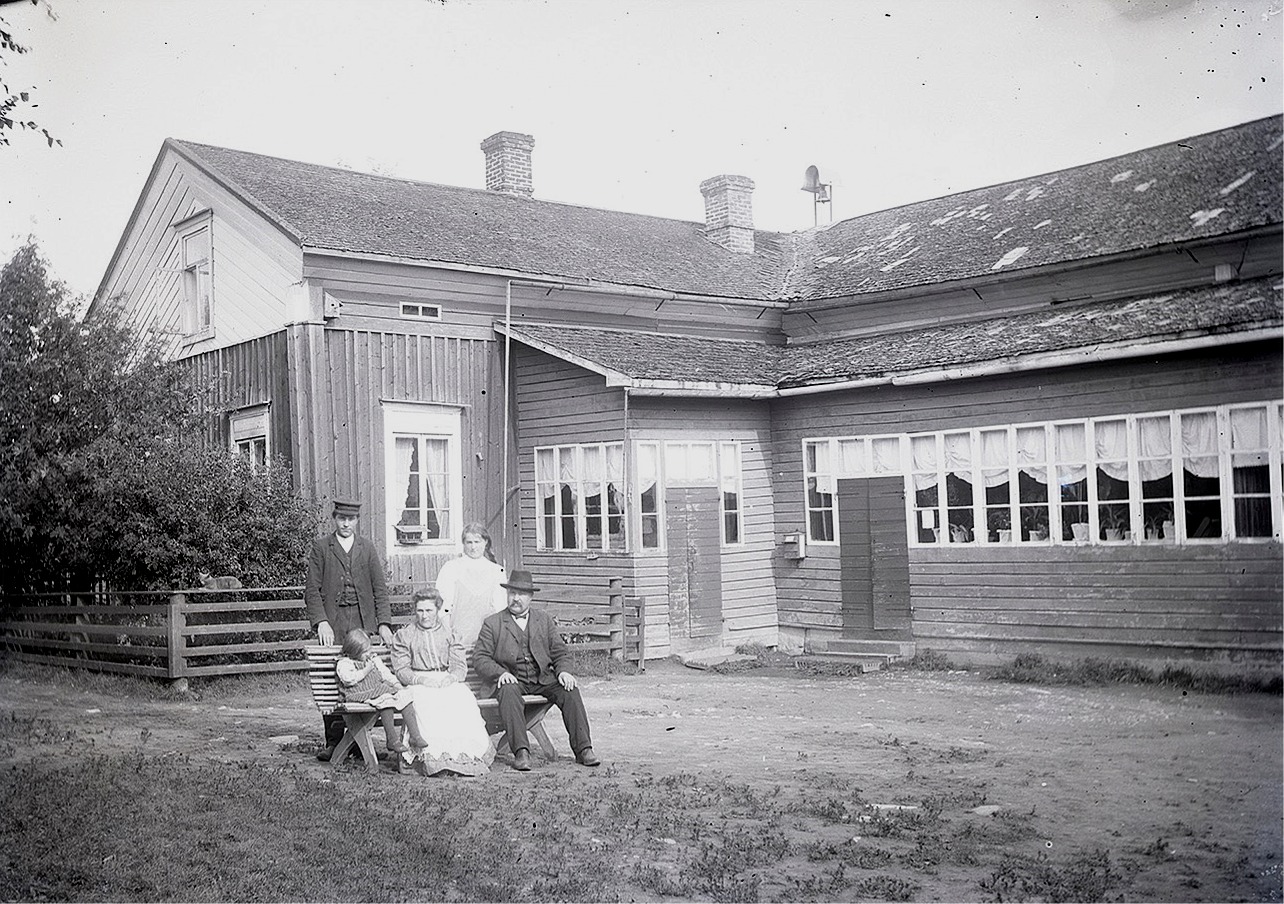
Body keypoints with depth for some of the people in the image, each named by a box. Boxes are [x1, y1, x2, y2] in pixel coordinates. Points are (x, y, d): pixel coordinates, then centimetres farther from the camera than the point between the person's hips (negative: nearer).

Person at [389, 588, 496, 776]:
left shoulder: (450, 633, 19)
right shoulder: (403, 636, 15)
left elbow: (461, 667, 10)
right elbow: (400, 670, 4)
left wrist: (448, 678, -13)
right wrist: (420, 679, -15)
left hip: (449, 683, 1)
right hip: (418, 685, -1)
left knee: (463, 701, -34)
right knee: (429, 704, -38)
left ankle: (466, 752, -42)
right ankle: (436, 755, -44)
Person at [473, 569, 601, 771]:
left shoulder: (545, 620, 17)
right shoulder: (492, 624, 9)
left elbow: (560, 652, 13)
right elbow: (480, 658, 1)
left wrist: (563, 671, -9)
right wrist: (500, 672, -18)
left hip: (542, 679, 3)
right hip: (511, 679, -2)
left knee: (570, 690, -24)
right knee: (508, 692, -36)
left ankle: (583, 749, -24)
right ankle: (521, 752, -40)